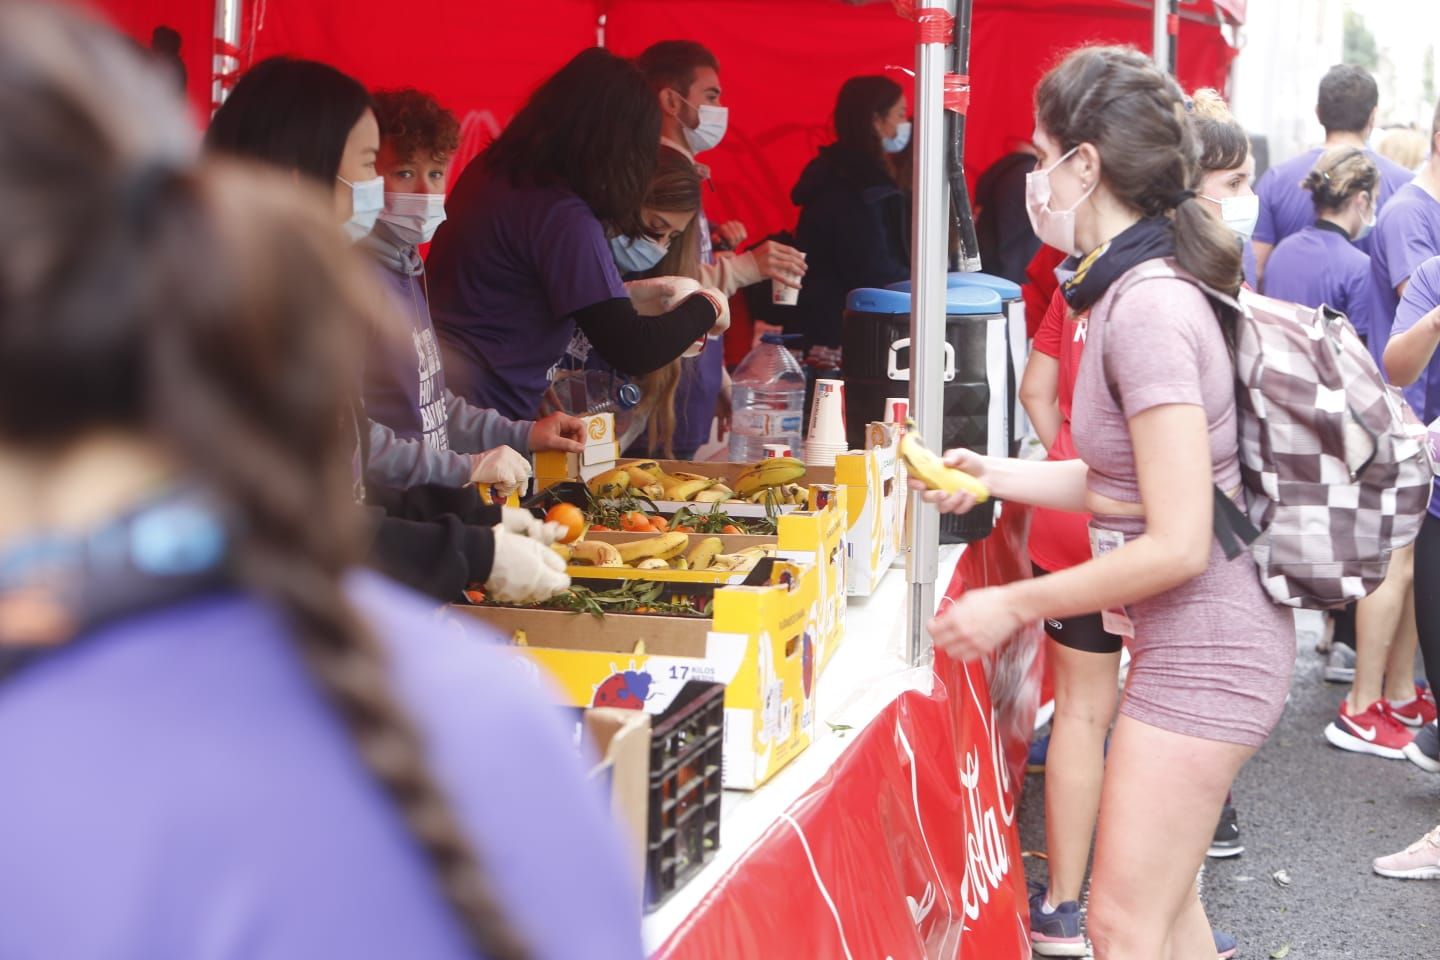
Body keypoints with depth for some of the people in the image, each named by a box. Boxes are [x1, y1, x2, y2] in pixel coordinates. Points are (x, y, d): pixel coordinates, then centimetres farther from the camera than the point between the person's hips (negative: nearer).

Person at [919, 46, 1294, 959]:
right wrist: (1000, 475, 12)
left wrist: (1014, 607, -15)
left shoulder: (1147, 309, -22)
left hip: (1204, 649, -10)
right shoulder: (1148, 289, 8)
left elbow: (1176, 544, -24)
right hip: (1192, 643, 10)